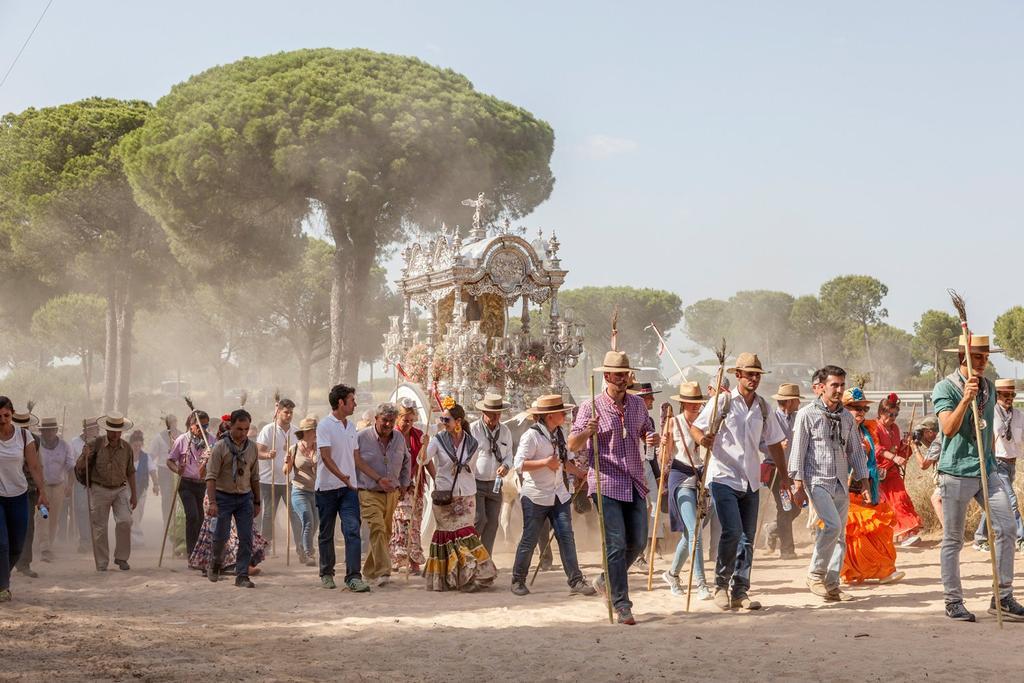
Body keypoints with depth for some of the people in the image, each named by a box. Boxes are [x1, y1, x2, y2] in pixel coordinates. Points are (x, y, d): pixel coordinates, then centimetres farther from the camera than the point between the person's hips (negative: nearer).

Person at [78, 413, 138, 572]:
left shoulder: (126, 448, 3)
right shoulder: (96, 444, -6)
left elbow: (130, 472, 13)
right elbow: (79, 467, -2)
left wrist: (134, 494, 14)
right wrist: (85, 457, -23)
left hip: (121, 489, 2)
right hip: (100, 490, -2)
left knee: (125, 521, -13)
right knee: (99, 528, 1)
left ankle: (121, 557, 3)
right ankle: (101, 564, 10)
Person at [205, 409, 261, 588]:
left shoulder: (252, 448, 7)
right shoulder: (220, 447, -8)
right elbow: (211, 477, -11)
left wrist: (257, 502, 15)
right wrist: (212, 502, -20)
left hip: (245, 497, 4)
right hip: (224, 496, -4)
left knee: (246, 538, -2)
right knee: (221, 535, -2)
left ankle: (242, 576, 4)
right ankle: (216, 563, 27)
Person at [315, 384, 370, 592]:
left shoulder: (351, 426, 13)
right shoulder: (325, 425, -7)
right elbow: (325, 456, -15)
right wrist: (342, 476, -29)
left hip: (349, 487, 4)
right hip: (327, 487, -4)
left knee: (352, 530, -9)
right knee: (326, 533, 8)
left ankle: (353, 576, -13)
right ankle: (326, 574, 22)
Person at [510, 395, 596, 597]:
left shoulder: (559, 434, 10)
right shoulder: (531, 436, -14)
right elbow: (519, 464, -19)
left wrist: (582, 474, 8)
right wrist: (545, 462, -24)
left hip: (559, 495, 6)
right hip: (536, 496, -6)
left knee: (566, 537, -1)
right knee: (529, 539, 2)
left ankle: (576, 581, -1)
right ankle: (518, 581, 16)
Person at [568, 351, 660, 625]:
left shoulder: (638, 404, 11)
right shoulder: (592, 406, -4)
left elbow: (646, 432, 25)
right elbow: (573, 445, -4)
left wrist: (654, 438, 1)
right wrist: (588, 431, -26)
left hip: (635, 484, 5)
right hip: (606, 484, -5)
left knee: (638, 542, 6)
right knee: (617, 545, -9)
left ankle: (607, 580, 31)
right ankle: (622, 606, -5)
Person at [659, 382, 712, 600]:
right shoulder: (673, 423, -2)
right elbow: (665, 457, 0)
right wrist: (664, 444, -20)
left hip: (701, 477, 5)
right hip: (681, 478, -5)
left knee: (688, 533, 11)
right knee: (694, 530, -16)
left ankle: (672, 573, 32)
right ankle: (701, 583, -17)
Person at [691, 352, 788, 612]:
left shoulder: (763, 406, 11)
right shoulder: (723, 401, -4)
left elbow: (774, 442, 18)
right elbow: (695, 427, -3)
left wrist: (784, 475, 16)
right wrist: (702, 439, -25)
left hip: (750, 481, 5)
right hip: (724, 477, -5)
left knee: (747, 538, 6)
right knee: (732, 531, -17)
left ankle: (740, 591, 13)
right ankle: (721, 584, 1)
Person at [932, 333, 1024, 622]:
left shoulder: (989, 386, 12)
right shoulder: (945, 387, -8)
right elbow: (949, 428, -21)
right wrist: (966, 399, -32)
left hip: (987, 471, 6)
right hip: (956, 472, -6)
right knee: (953, 540, 2)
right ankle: (953, 602, 11)